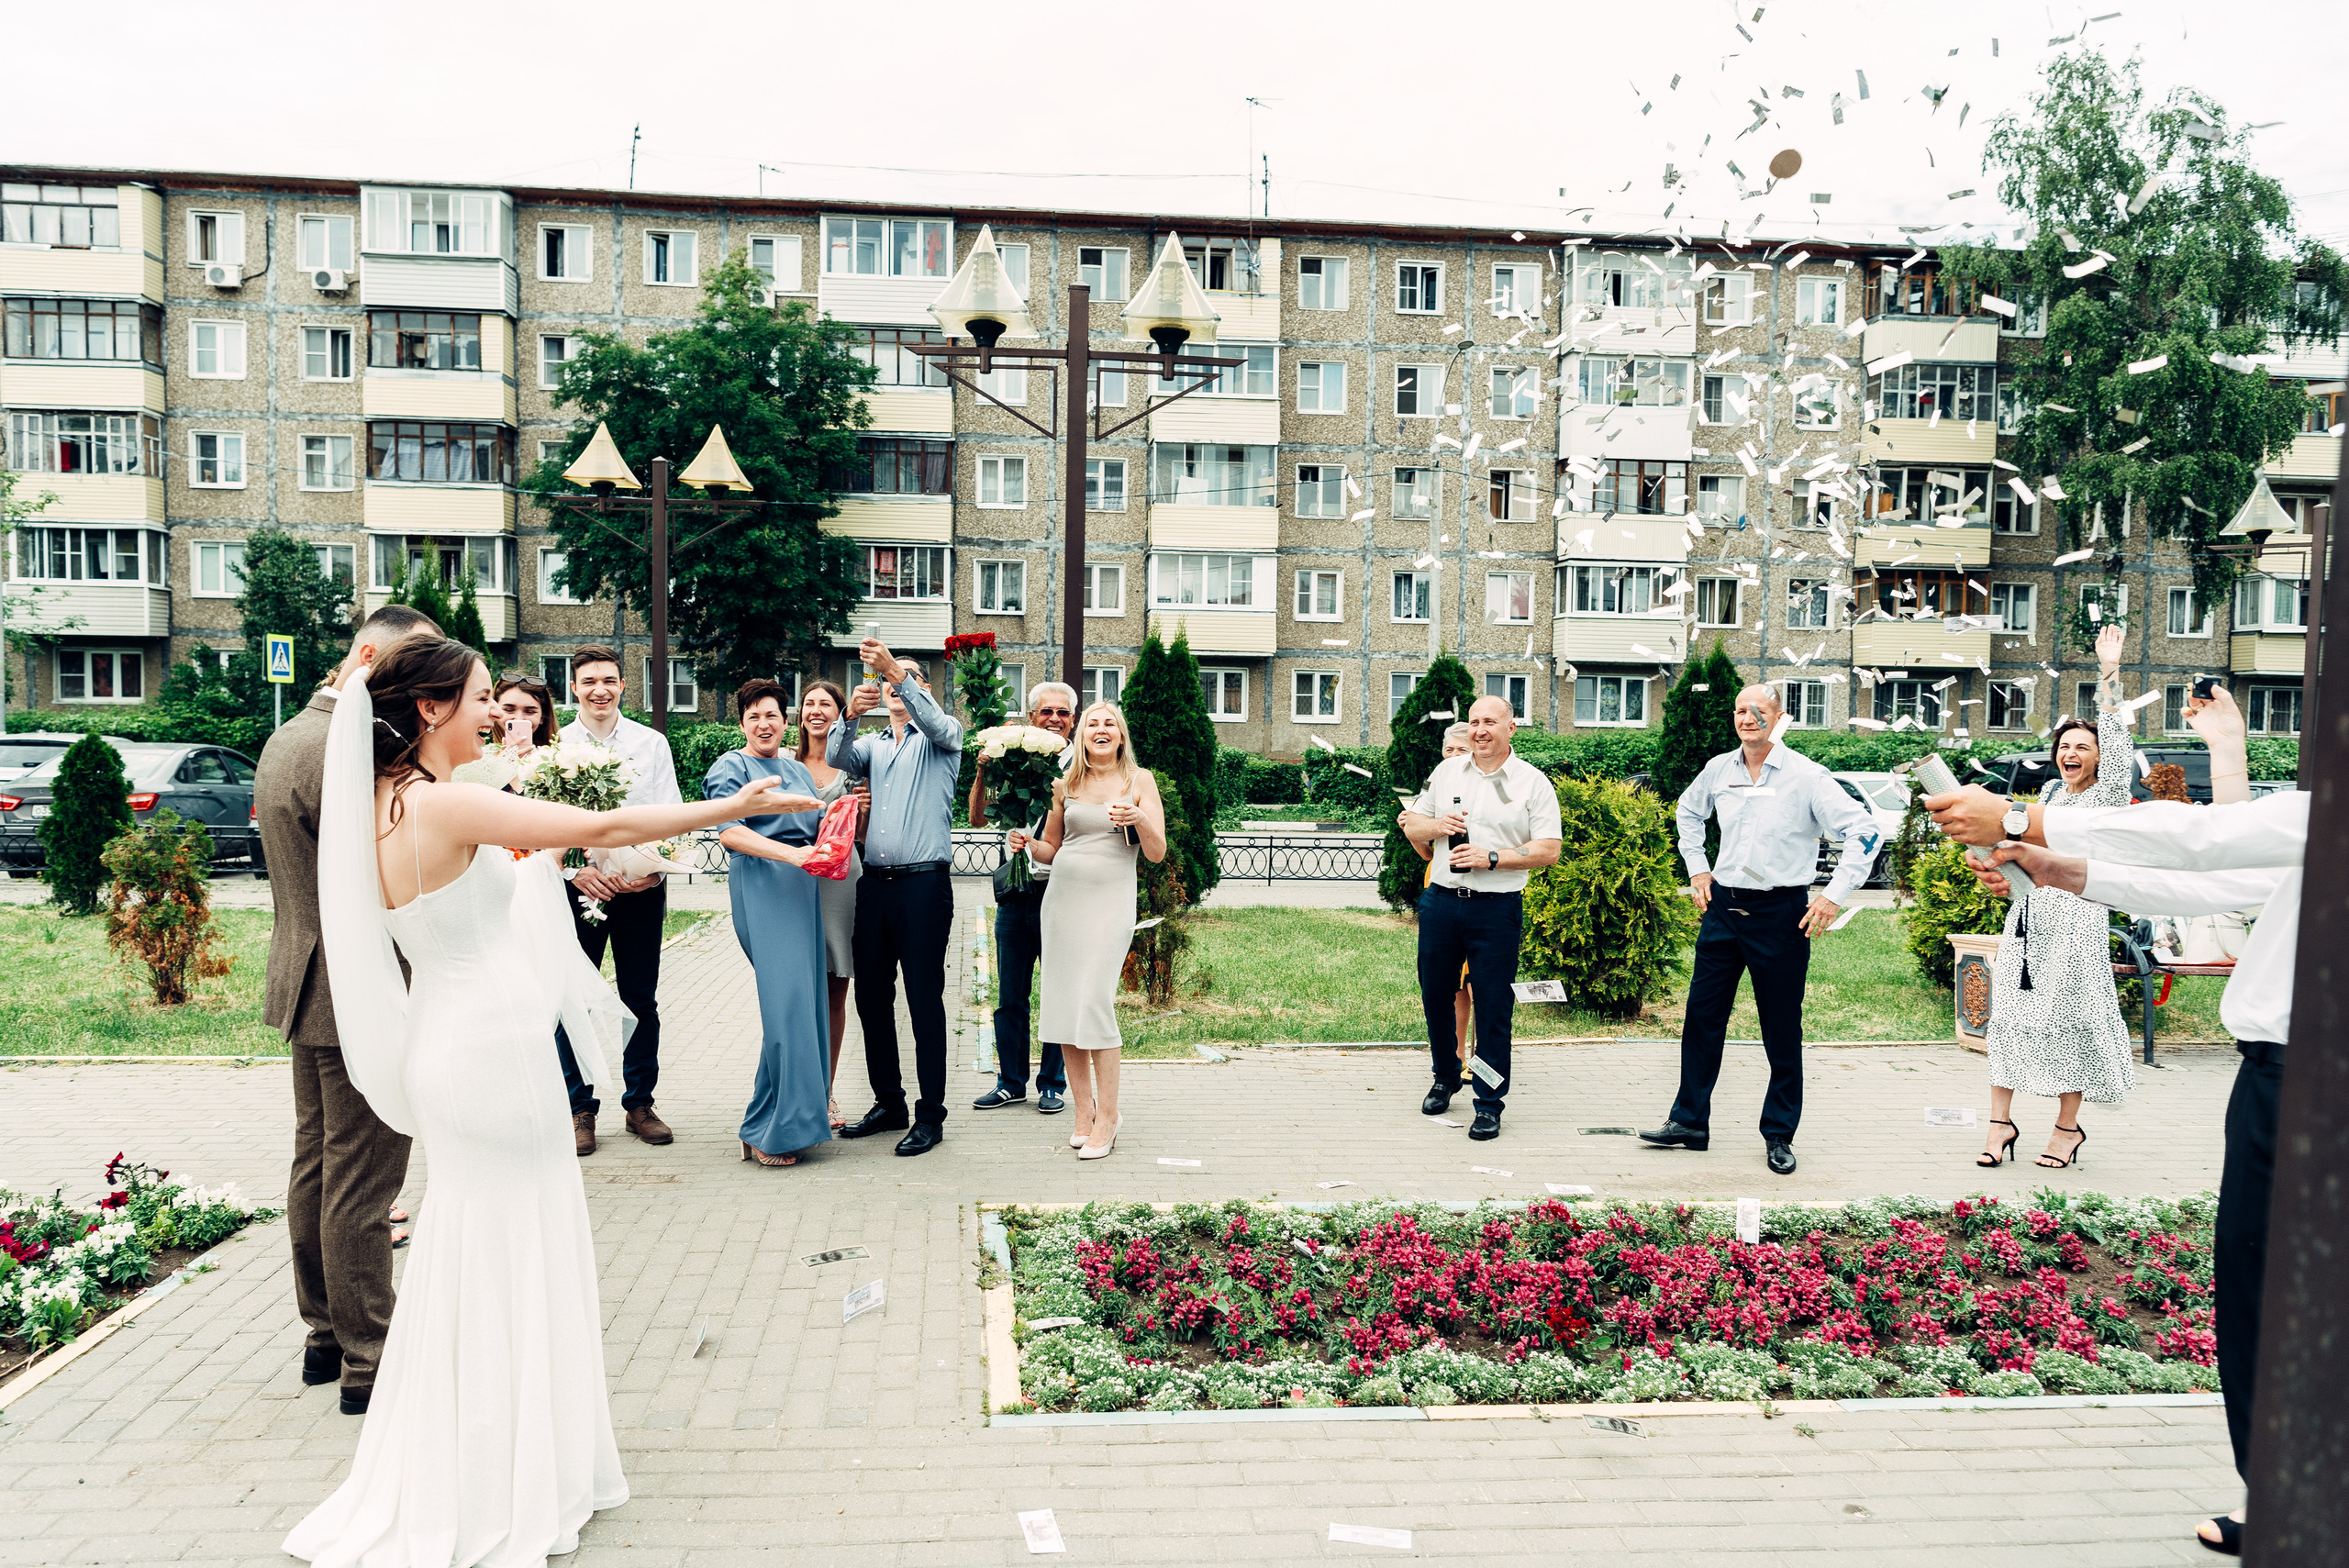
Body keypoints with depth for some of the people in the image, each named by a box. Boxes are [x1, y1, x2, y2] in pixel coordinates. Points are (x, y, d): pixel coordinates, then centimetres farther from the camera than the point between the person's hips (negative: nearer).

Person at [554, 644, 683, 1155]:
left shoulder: (652, 743, 6)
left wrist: (654, 868, -13)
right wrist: (576, 869, -15)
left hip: (641, 887, 1)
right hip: (577, 886, -1)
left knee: (641, 1001, 7)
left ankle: (640, 1103, 19)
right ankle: (580, 1108, 14)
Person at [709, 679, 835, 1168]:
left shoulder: (797, 770, 22)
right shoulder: (731, 767, 1)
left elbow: (818, 828, 24)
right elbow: (729, 831, -13)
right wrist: (790, 854, -23)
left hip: (804, 888, 7)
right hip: (761, 886, -7)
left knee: (807, 997, 5)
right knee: (785, 1001, -12)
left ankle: (800, 1111, 15)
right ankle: (769, 1131, -6)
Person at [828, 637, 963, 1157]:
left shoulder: (940, 738, 8)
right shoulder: (873, 745, 20)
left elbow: (936, 720, -15)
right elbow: (835, 757, 0)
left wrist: (897, 670, -29)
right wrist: (850, 713, -20)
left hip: (925, 883, -5)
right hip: (875, 881, 5)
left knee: (925, 999, -5)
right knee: (871, 996, 8)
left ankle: (930, 1115, 0)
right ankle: (888, 1104, 21)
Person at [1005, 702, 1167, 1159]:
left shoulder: (1139, 781, 3)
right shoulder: (1066, 784, 12)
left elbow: (1157, 854, -2)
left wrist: (1139, 820, -20)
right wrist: (1026, 844, -3)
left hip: (1110, 901, -4)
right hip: (1062, 898, 4)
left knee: (1095, 1001, -12)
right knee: (1063, 1002, 2)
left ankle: (1107, 1116, -3)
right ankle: (1084, 1109, 14)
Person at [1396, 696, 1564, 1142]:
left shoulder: (1533, 783, 0)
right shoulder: (1446, 772, 11)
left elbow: (1549, 850, -6)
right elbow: (1411, 827, 15)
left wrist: (1493, 858, -16)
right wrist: (1437, 826, -7)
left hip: (1496, 909, -3)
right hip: (1440, 901, 4)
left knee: (1493, 1006, -1)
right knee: (1435, 995, 12)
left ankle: (1489, 1102, 9)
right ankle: (1446, 1076, 34)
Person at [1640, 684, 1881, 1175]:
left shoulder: (1805, 776, -10)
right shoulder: (1718, 770, 4)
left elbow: (1864, 830, -11)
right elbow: (1688, 811, 25)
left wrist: (1835, 895, -15)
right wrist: (1697, 868, 16)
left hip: (1780, 913, -4)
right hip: (1722, 908, 4)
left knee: (1782, 1030, 5)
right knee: (1702, 1016, 7)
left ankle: (1780, 1134, 18)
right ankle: (1689, 1121, 18)